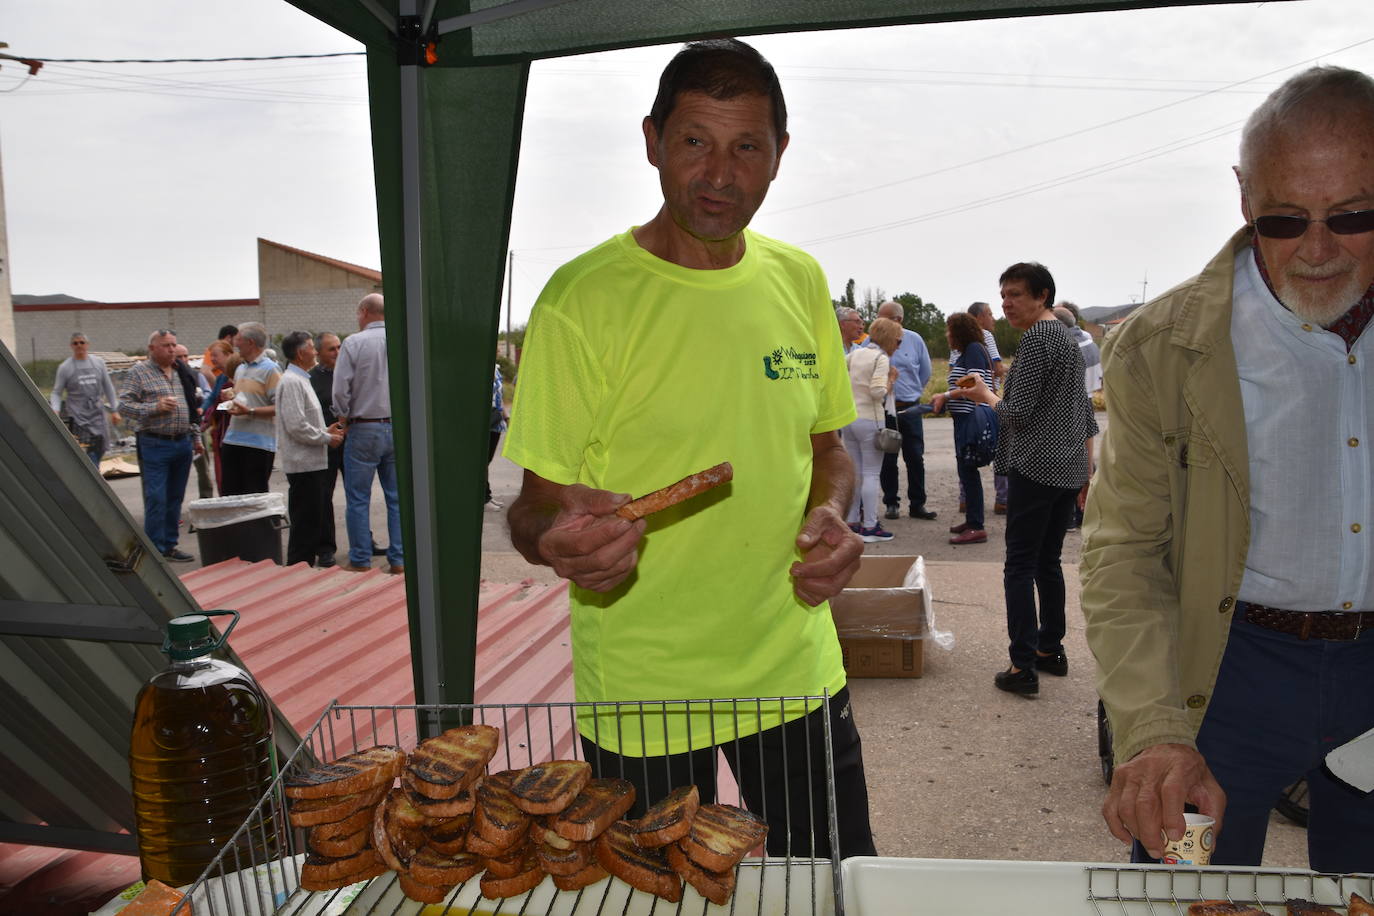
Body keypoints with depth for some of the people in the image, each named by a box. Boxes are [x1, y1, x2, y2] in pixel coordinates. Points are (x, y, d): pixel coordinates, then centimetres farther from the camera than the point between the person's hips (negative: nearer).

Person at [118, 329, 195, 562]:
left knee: (175, 498, 11)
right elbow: (123, 405, -8)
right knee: (156, 499, -5)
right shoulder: (138, 372, -3)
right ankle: (155, 550, 1)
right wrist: (155, 407, -18)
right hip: (155, 444, -6)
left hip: (182, 442, 6)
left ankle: (169, 545, 19)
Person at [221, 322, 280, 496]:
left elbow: (279, 407, -16)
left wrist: (250, 411, -23)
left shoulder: (269, 369, -8)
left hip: (259, 443, -8)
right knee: (229, 493, 9)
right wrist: (228, 398, 9)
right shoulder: (240, 369, 18)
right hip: (232, 440, 8)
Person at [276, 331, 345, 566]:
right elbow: (296, 426, -21)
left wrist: (326, 430, 12)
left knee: (320, 520, 14)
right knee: (306, 523, -5)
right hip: (303, 464, -11)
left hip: (313, 462, 11)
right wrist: (326, 438, -12)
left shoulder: (301, 380, 19)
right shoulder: (291, 382, -14)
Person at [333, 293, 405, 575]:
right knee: (397, 497, 8)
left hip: (364, 429, -3)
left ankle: (360, 561, 9)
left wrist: (344, 419, 6)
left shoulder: (354, 343, -7)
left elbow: (341, 389, -9)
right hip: (399, 428, 3)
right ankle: (398, 559, 10)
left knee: (358, 499, 6)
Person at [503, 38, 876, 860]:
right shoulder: (580, 301, -13)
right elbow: (535, 509, -10)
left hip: (798, 671, 5)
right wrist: (562, 538, -32)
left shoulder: (800, 281, 2)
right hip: (641, 693, -4)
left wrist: (832, 512, -8)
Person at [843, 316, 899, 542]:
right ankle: (870, 527, 0)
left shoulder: (856, 353, 10)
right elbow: (878, 392, -21)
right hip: (869, 420, -7)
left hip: (848, 417, 7)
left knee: (854, 472, 14)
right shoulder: (882, 359, -10)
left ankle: (851, 522, 18)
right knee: (871, 474, -1)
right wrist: (891, 379, -4)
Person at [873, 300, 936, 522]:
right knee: (887, 459, 5)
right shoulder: (872, 340, -3)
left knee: (916, 458, 4)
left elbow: (926, 371, 14)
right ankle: (891, 503, 16)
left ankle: (917, 504, 12)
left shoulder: (914, 339, 3)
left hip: (910, 408, 1)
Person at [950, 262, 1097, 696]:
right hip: (1069, 469, 9)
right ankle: (1051, 649, 24)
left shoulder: (1035, 339, -12)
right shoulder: (1070, 339, 17)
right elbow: (1086, 415, 20)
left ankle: (1023, 667, -5)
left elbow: (1018, 412, -17)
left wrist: (984, 394, 1)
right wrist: (1087, 470, 24)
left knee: (1019, 567, -5)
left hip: (1035, 469, -9)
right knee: (1048, 563, 17)